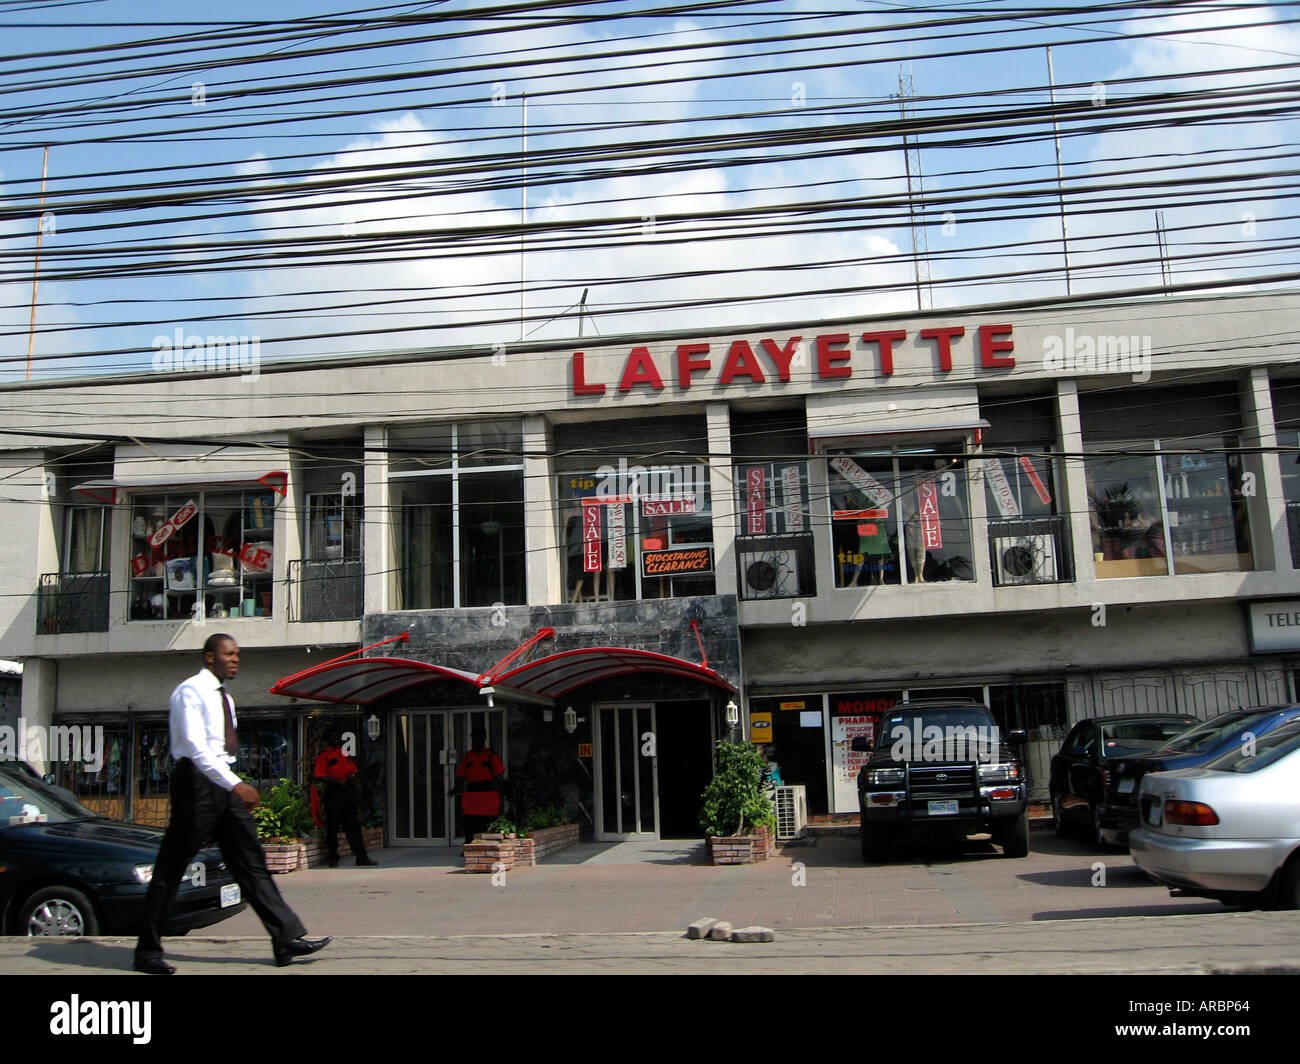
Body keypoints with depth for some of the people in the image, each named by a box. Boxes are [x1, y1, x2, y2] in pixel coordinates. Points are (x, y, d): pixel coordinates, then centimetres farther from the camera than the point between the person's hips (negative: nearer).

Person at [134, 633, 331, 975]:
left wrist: (234, 785, 18)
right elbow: (195, 748, -20)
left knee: (251, 862, 4)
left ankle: (287, 938, 3)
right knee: (171, 868, 0)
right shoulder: (190, 691, -9)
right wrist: (235, 784, -27)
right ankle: (147, 951, 12)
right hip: (197, 780, -8)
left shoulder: (224, 697, 19)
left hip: (224, 783, 9)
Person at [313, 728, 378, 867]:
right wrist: (338, 780, -17)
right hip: (333, 792, -5)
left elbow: (354, 771, 23)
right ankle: (332, 857, 12)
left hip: (348, 792, 5)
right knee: (332, 825, 0)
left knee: (353, 825, 6)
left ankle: (361, 857, 7)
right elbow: (320, 777, -10)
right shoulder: (324, 756, -1)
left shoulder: (345, 753, 18)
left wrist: (354, 779, 4)